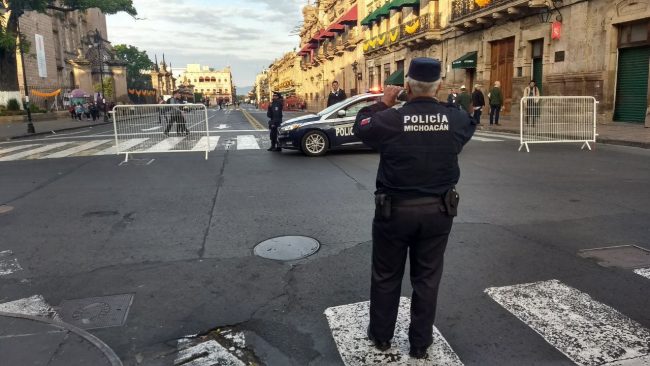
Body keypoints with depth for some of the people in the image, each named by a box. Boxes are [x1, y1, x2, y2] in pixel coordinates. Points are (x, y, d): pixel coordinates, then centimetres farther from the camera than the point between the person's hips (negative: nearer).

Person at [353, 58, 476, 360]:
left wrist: (383, 103, 11)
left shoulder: (389, 119, -16)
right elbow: (470, 122, 16)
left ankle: (381, 336, 33)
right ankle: (420, 343, 28)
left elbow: (360, 127, 3)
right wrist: (443, 102, 18)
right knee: (427, 278, 15)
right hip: (438, 210, 2)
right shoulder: (455, 118, -8)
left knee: (386, 276, 16)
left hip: (395, 209, -2)